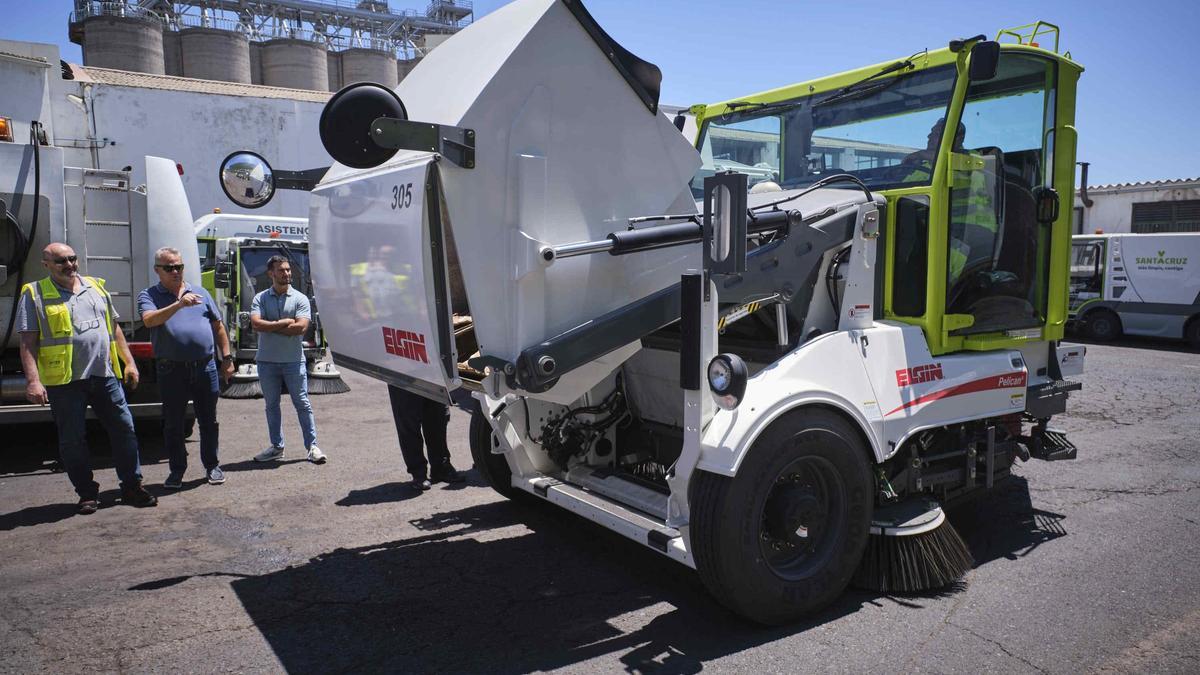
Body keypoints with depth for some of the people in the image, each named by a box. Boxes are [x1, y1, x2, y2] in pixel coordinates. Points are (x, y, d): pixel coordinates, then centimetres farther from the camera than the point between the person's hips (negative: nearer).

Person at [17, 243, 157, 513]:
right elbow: (28, 342, -5)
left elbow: (114, 328, 19)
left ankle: (132, 486, 14)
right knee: (72, 440, 4)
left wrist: (129, 362, 13)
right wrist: (33, 380, -15)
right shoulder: (34, 295, 1)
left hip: (105, 375, 4)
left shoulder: (96, 287, 13)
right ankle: (87, 493, 17)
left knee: (124, 429, 3)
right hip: (64, 380, -3)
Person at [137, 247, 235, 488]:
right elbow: (149, 320, -17)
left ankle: (212, 466, 22)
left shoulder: (201, 293, 12)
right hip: (171, 370, -2)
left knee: (208, 421, 9)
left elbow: (218, 327, 15)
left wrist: (227, 357, 10)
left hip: (204, 367, 2)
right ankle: (177, 470, 20)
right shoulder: (149, 296, 4)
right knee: (173, 423, 7)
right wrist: (178, 304, -29)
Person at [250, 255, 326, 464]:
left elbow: (301, 327, -14)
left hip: (293, 360, -2)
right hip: (267, 361, 2)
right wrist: (284, 323, -13)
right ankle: (276, 447, 22)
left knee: (302, 404, 0)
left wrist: (269, 327, -11)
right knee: (271, 405, 11)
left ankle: (312, 445, 4)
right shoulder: (260, 299, 5)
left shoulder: (300, 299, 0)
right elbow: (256, 324, -11)